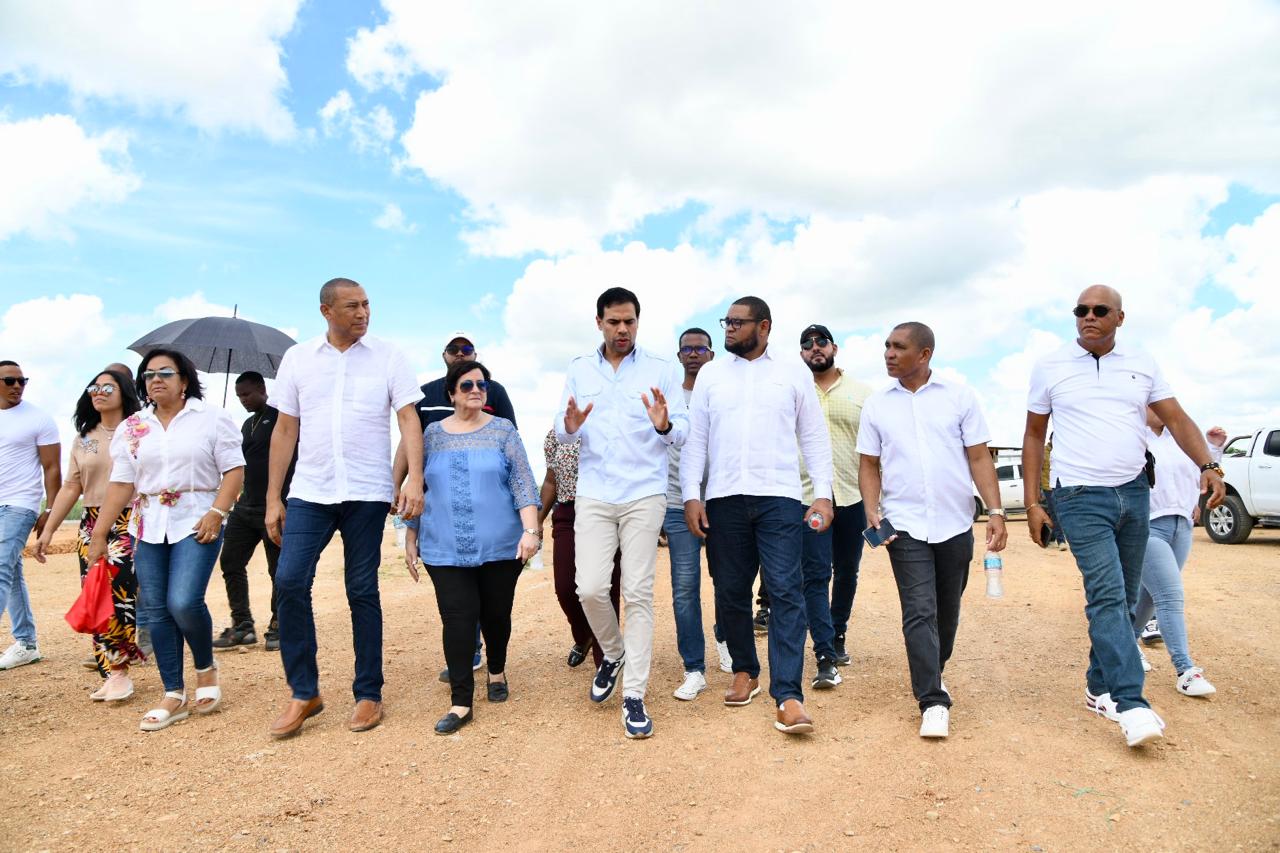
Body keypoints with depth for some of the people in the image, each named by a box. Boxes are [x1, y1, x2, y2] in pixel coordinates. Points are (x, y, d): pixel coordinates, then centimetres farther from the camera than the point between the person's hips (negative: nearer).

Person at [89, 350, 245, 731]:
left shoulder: (212, 418, 0)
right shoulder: (131, 428, 10)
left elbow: (234, 470, -4)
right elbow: (121, 484, 8)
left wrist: (216, 512, -16)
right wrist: (99, 533, 3)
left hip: (197, 522, -4)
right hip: (148, 527, 5)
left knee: (184, 602, -17)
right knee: (156, 610, 4)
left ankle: (206, 668, 12)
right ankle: (174, 696, 14)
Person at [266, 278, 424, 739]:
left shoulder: (388, 357, 2)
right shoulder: (297, 358, 8)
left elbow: (409, 420, -3)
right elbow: (284, 430, 10)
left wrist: (415, 478, -17)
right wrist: (273, 498, 6)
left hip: (367, 493, -2)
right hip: (309, 492, 2)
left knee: (362, 591, 4)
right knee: (290, 582, -7)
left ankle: (368, 694, 16)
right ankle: (304, 693, 10)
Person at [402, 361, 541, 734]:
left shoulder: (503, 431, 3)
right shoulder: (434, 433, 8)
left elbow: (523, 484, -3)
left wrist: (530, 530, -13)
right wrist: (410, 539, 11)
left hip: (500, 546, -1)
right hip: (445, 550, 1)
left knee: (496, 613, 9)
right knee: (457, 618, -5)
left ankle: (497, 672, 36)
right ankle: (461, 703, 3)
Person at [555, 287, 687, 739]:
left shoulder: (662, 370, 3)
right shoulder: (579, 370, 10)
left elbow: (683, 432, 0)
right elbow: (562, 433, 7)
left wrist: (664, 425, -23)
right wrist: (568, 427, -16)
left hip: (644, 494, -2)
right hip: (593, 494, 2)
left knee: (638, 594, -1)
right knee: (590, 588, -6)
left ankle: (634, 697, 8)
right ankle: (613, 653, 25)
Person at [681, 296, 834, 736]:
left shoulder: (793, 372, 8)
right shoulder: (711, 374, 12)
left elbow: (814, 436, 7)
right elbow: (695, 438, 9)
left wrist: (823, 494, -2)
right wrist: (691, 495, 0)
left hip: (780, 497, -2)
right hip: (723, 500, 2)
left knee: (786, 592, -9)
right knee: (730, 592, 8)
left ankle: (788, 696, -7)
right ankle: (745, 672, 27)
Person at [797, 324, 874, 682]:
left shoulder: (862, 392, 7)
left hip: (854, 497, 2)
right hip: (809, 496, -2)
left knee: (847, 573, 13)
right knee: (816, 576, -7)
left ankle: (837, 637, 32)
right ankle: (825, 658, -6)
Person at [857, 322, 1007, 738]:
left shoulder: (959, 396, 2)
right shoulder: (876, 404, 5)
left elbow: (979, 458, 2)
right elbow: (869, 466, 8)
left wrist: (995, 510, -7)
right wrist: (872, 510, -6)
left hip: (955, 524, 1)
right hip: (905, 526, -1)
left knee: (947, 610, 14)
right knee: (919, 613, -7)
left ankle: (933, 673, 36)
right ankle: (933, 702, -1)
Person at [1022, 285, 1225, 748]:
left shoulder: (1142, 364, 8)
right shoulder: (1050, 367, 1)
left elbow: (1176, 418, 6)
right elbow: (1034, 435, 5)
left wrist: (1208, 466, -13)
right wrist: (1032, 503, 0)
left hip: (1134, 493, 4)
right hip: (1081, 496, -4)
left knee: (1122, 599, 9)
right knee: (1107, 596, -15)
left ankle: (1099, 688, 22)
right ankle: (1131, 703, -16)